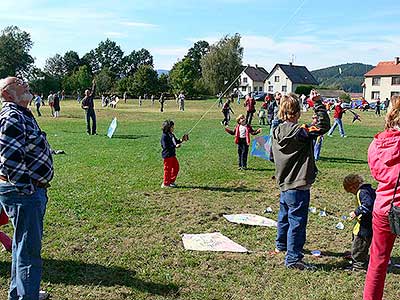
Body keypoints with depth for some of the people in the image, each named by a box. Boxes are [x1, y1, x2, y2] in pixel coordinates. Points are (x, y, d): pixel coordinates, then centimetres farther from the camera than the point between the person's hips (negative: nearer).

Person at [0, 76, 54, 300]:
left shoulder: (24, 114, 14)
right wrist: (29, 187, -19)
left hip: (32, 190, 11)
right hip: (23, 192, -11)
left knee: (25, 245, 22)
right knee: (29, 249, -2)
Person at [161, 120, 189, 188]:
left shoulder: (172, 135, 11)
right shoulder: (164, 136, -17)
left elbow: (176, 141, 20)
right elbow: (166, 146, -24)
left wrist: (181, 140, 3)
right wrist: (175, 146, -28)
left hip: (172, 155, 10)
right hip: (167, 155, -9)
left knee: (176, 167, 14)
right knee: (168, 169, -2)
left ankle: (172, 181, 26)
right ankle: (165, 184, 10)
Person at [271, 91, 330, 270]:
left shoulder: (277, 131, 1)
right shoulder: (300, 131, -20)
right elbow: (323, 126, -16)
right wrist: (318, 103, -10)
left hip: (284, 183, 8)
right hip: (298, 186, -8)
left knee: (285, 215, 25)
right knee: (297, 221, -1)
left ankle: (281, 245, 43)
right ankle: (293, 258, 4)